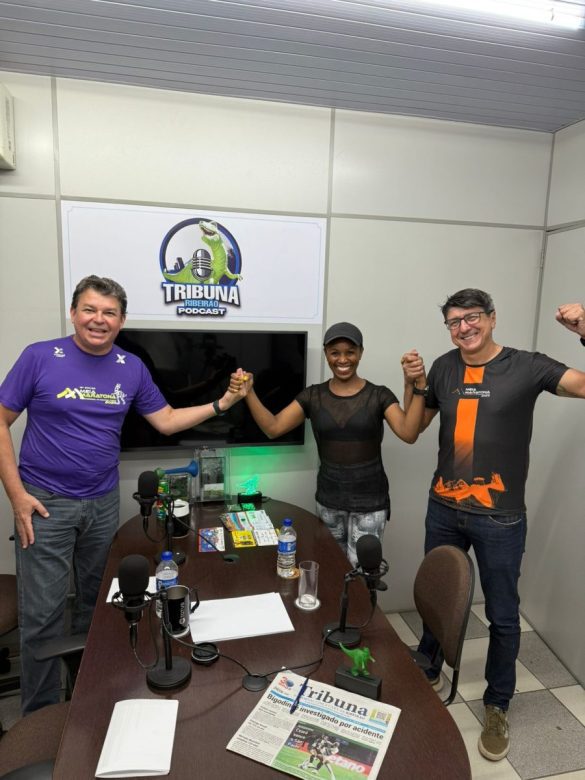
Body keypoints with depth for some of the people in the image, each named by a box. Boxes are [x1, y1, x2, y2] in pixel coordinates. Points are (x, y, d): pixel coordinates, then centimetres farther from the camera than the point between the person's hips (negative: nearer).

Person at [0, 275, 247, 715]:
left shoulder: (132, 368, 1)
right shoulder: (40, 357, -10)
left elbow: (166, 421, 5)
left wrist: (221, 404, -6)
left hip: (104, 501, 4)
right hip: (45, 502, -3)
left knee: (97, 601, 17)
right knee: (43, 612, 2)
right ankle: (40, 716, 23)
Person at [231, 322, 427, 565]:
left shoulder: (378, 395, -6)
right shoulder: (313, 396, 0)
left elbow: (409, 434, -20)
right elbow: (273, 428, -8)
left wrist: (419, 388, -32)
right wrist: (249, 393, -21)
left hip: (369, 502, -2)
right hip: (328, 501, 3)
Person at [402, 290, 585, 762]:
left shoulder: (526, 367, -10)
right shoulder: (444, 368, 1)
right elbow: (415, 425, 11)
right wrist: (411, 382, -4)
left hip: (500, 518, -3)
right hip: (443, 509, 4)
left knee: (502, 615, 13)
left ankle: (497, 706, 36)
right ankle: (429, 673, 46)